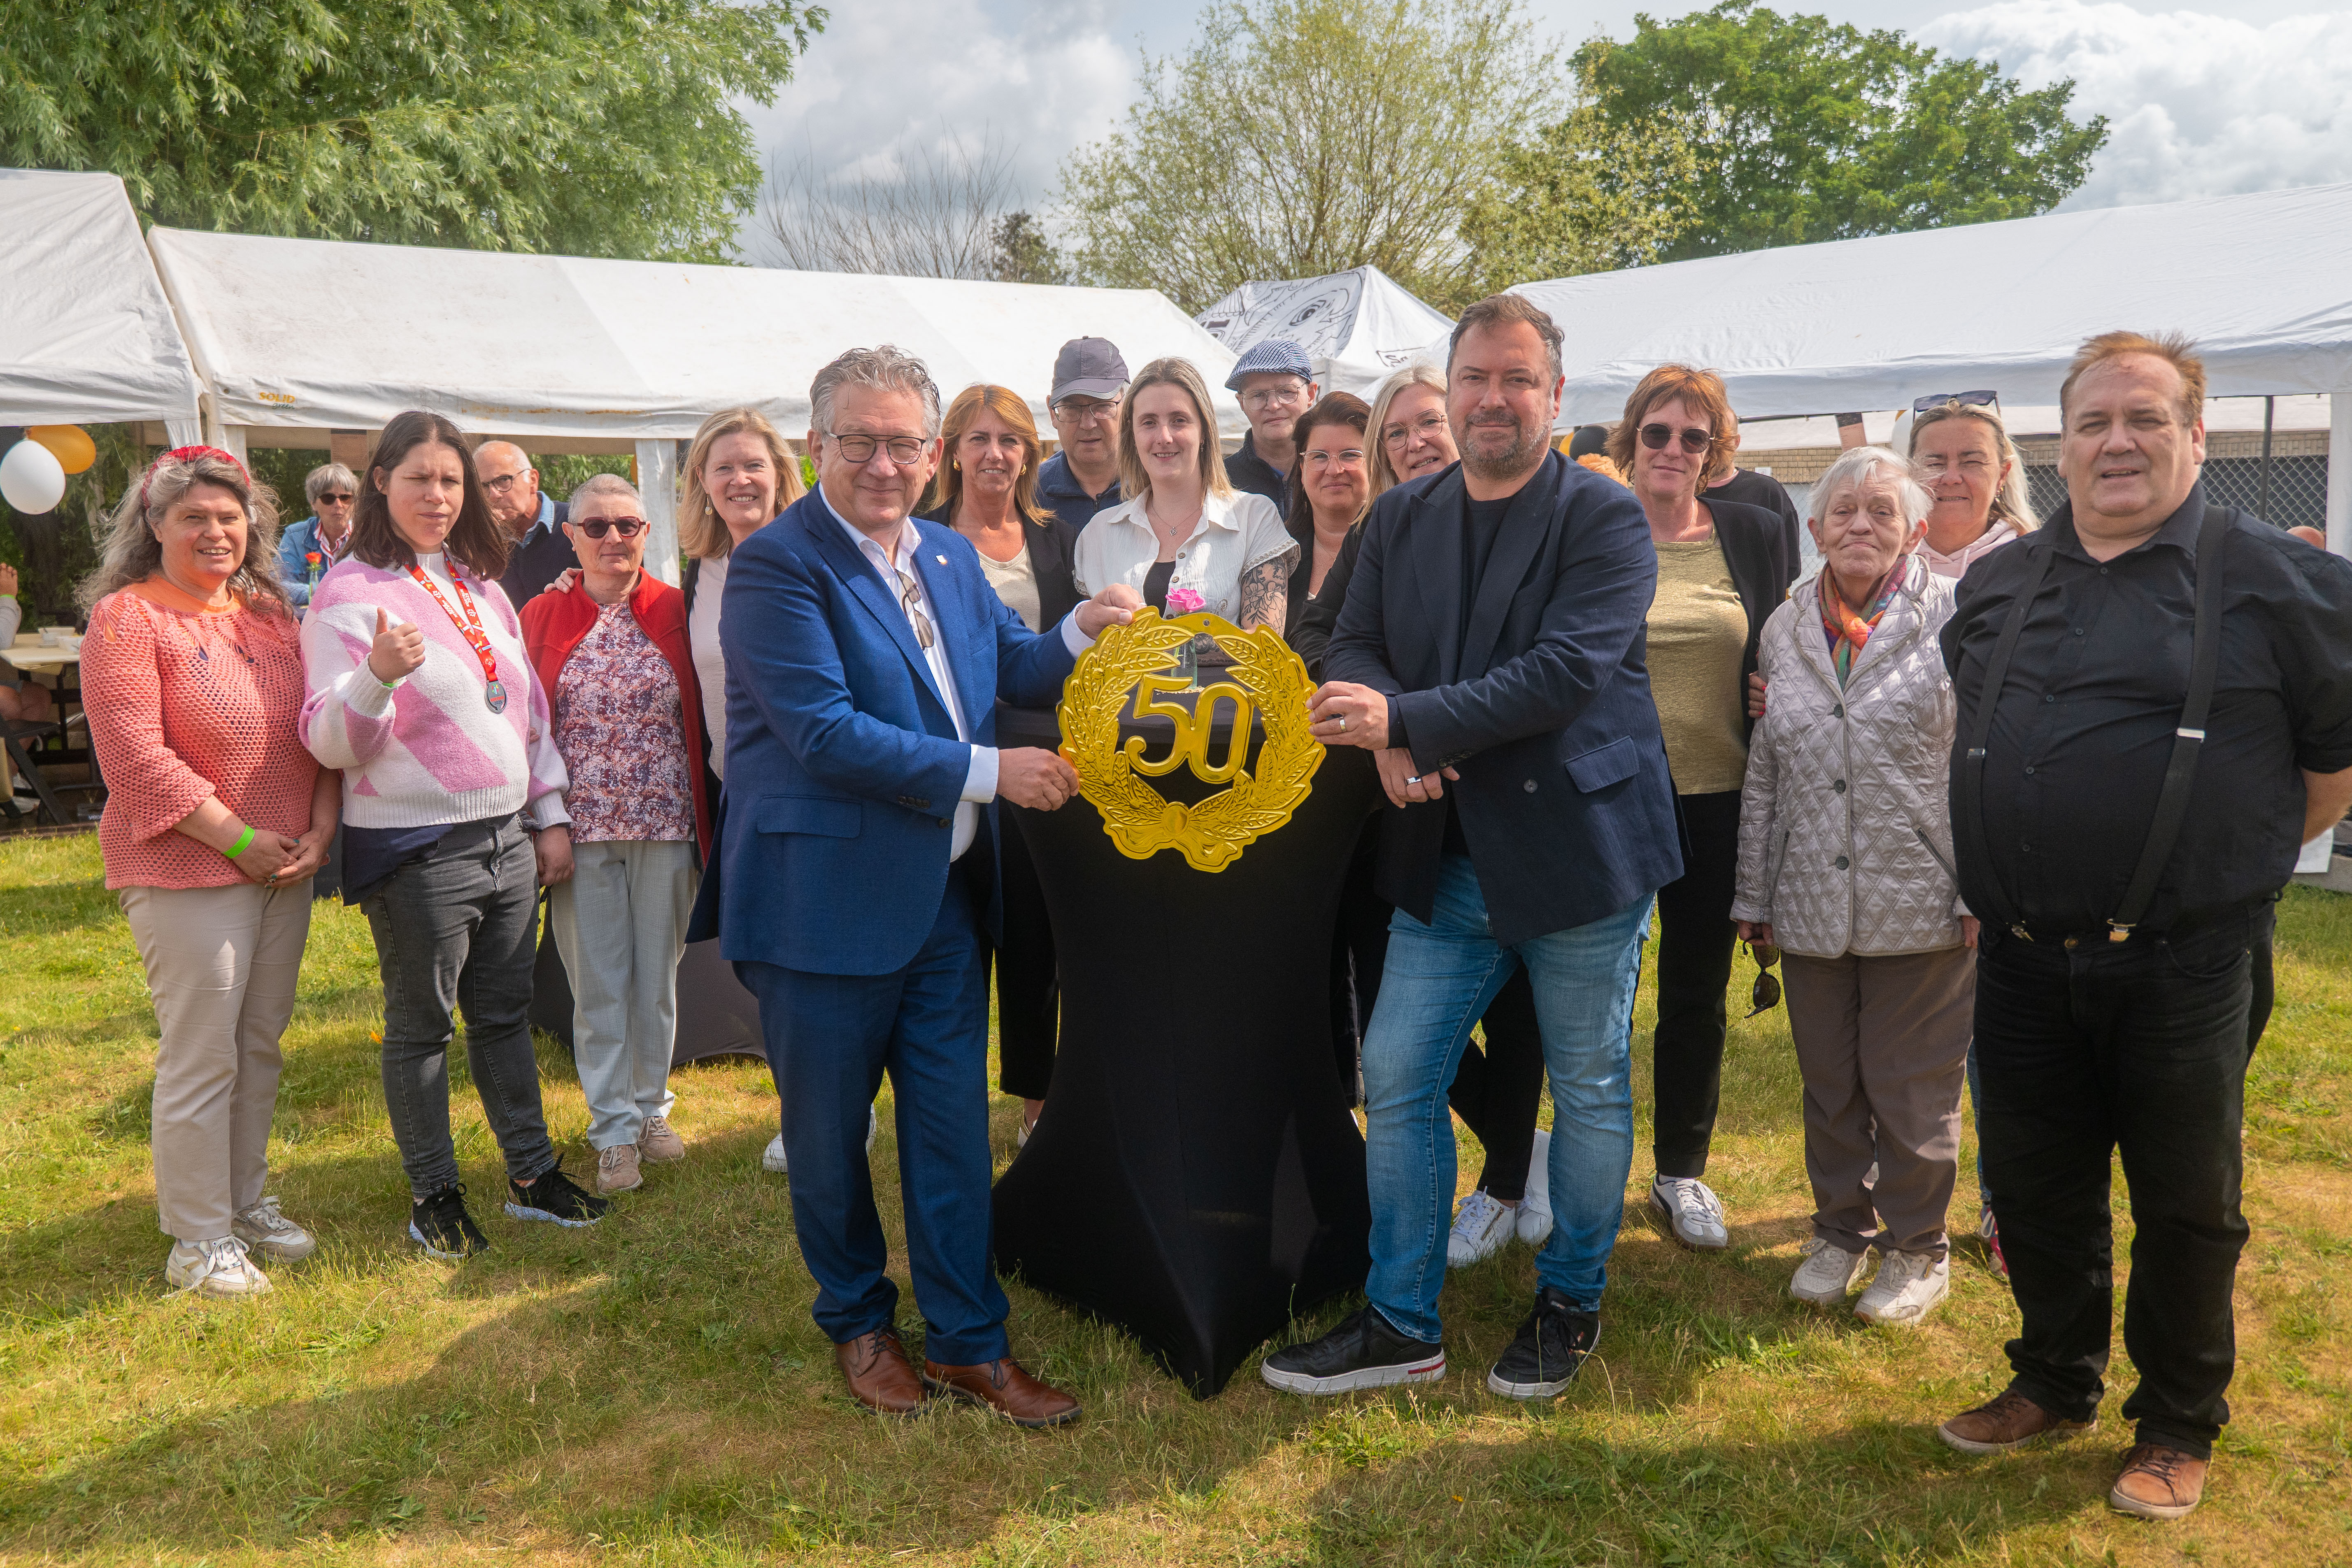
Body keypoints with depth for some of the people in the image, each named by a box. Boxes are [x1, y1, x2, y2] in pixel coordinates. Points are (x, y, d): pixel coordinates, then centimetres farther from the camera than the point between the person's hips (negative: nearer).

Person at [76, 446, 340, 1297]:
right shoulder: (126, 619, -8)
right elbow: (135, 758, -15)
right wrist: (239, 840, -15)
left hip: (285, 870, 6)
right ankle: (199, 1239, 13)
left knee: (260, 1046, 15)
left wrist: (318, 828, -3)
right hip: (186, 874, -6)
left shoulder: (273, 615, 11)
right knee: (201, 1059, -1)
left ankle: (250, 1202, 30)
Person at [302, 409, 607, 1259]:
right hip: (416, 852, -6)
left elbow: (530, 706, 18)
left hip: (507, 838, 6)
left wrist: (550, 815, 14)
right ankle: (433, 1194, 21)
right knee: (421, 1027, 7)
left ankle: (532, 1174, 26)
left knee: (506, 1013, 15)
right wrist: (376, 675, -32)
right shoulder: (350, 591, -9)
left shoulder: (481, 587, 12)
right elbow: (331, 743, -14)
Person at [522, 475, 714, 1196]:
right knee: (598, 981, 6)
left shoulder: (675, 611, 2)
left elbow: (704, 720, 4)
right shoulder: (541, 617, 4)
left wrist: (706, 820, 0)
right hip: (580, 829, 0)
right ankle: (614, 1130, 16)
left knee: (657, 974, 11)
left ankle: (652, 1107, 28)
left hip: (666, 825, 0)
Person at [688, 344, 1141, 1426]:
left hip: (947, 893, 6)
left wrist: (1083, 630, -6)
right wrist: (990, 772, -20)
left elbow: (1016, 668, 16)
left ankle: (969, 1341, 26)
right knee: (829, 1135, 12)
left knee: (953, 1129, 12)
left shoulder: (952, 556, 9)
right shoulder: (776, 565, -14)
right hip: (826, 900, -6)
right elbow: (826, 732, -21)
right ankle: (858, 1325, 34)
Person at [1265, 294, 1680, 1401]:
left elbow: (1568, 669, -20)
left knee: (1589, 1089, 10)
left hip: (1579, 851, -4)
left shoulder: (1605, 519, -8)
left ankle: (1570, 1303, 32)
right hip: (1447, 856, 5)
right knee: (1396, 1080, 7)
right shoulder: (1400, 519, 9)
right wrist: (1387, 745, -16)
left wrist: (1408, 721, -24)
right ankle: (1400, 1325, 22)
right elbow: (1355, 646, 6)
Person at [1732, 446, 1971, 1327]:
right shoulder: (1785, 629, 9)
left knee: (1912, 1089, 8)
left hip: (1921, 902, -4)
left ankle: (1918, 1248, 26)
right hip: (1811, 905, 4)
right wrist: (1754, 895, 11)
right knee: (1829, 1082, 15)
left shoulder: (1954, 619, -3)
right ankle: (1840, 1230, 33)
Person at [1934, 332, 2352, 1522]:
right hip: (2024, 962, 4)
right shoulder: (1995, 585, 8)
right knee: (2035, 1187, 16)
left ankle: (2179, 1427, 29)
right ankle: (2054, 1384, 36)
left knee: (2185, 1203, 10)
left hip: (2180, 965, -4)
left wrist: (2244, 855, 2)